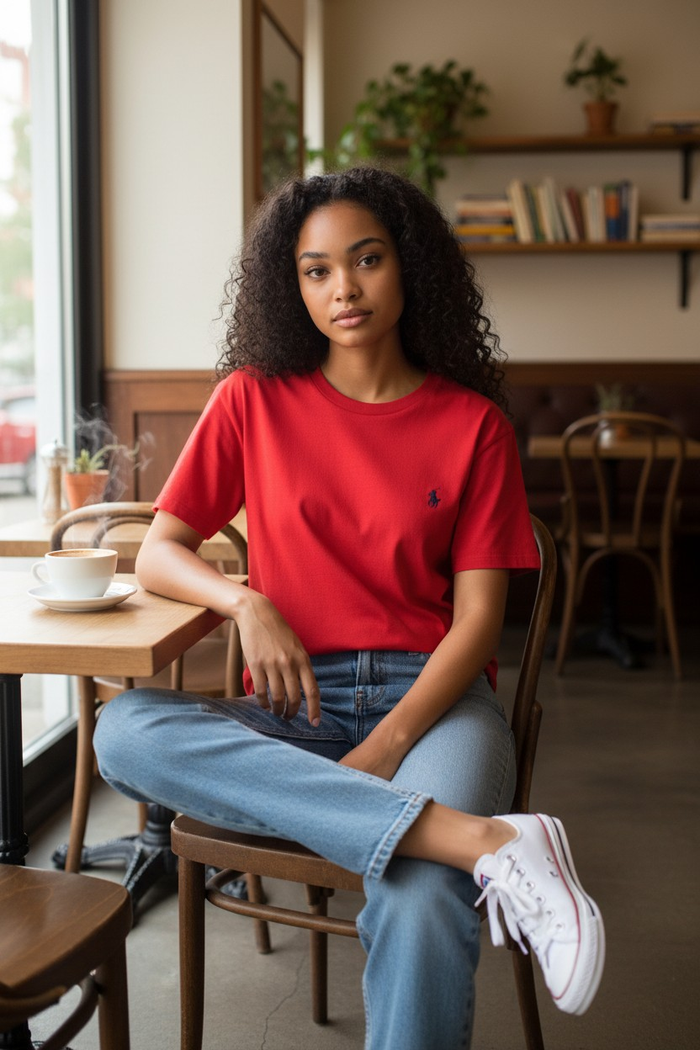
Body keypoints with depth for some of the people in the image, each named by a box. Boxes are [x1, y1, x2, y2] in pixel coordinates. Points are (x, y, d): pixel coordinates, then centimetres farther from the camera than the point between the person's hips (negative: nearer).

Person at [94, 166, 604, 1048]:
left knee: (418, 907, -36)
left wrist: (385, 746, -17)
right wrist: (247, 602, -14)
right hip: (296, 708, 3)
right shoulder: (254, 400, 9)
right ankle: (485, 840, -36)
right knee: (124, 732, -31)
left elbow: (477, 617, -1)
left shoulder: (473, 423, 5)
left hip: (433, 696, -2)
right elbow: (156, 554, 8)